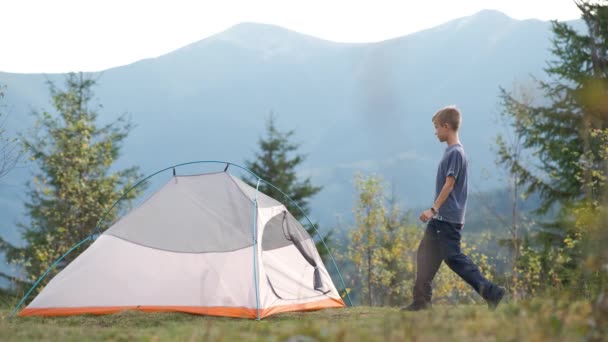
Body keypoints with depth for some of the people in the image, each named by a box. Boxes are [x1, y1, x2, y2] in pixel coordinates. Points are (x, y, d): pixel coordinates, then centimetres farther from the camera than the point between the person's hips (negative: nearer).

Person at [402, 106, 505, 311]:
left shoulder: (455, 152, -14)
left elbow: (449, 185, -19)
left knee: (453, 256, -10)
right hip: (440, 218, 10)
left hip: (448, 217, -10)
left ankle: (490, 291, -9)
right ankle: (421, 300, 13)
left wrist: (433, 209, -21)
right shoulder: (451, 151, 15)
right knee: (426, 255, 10)